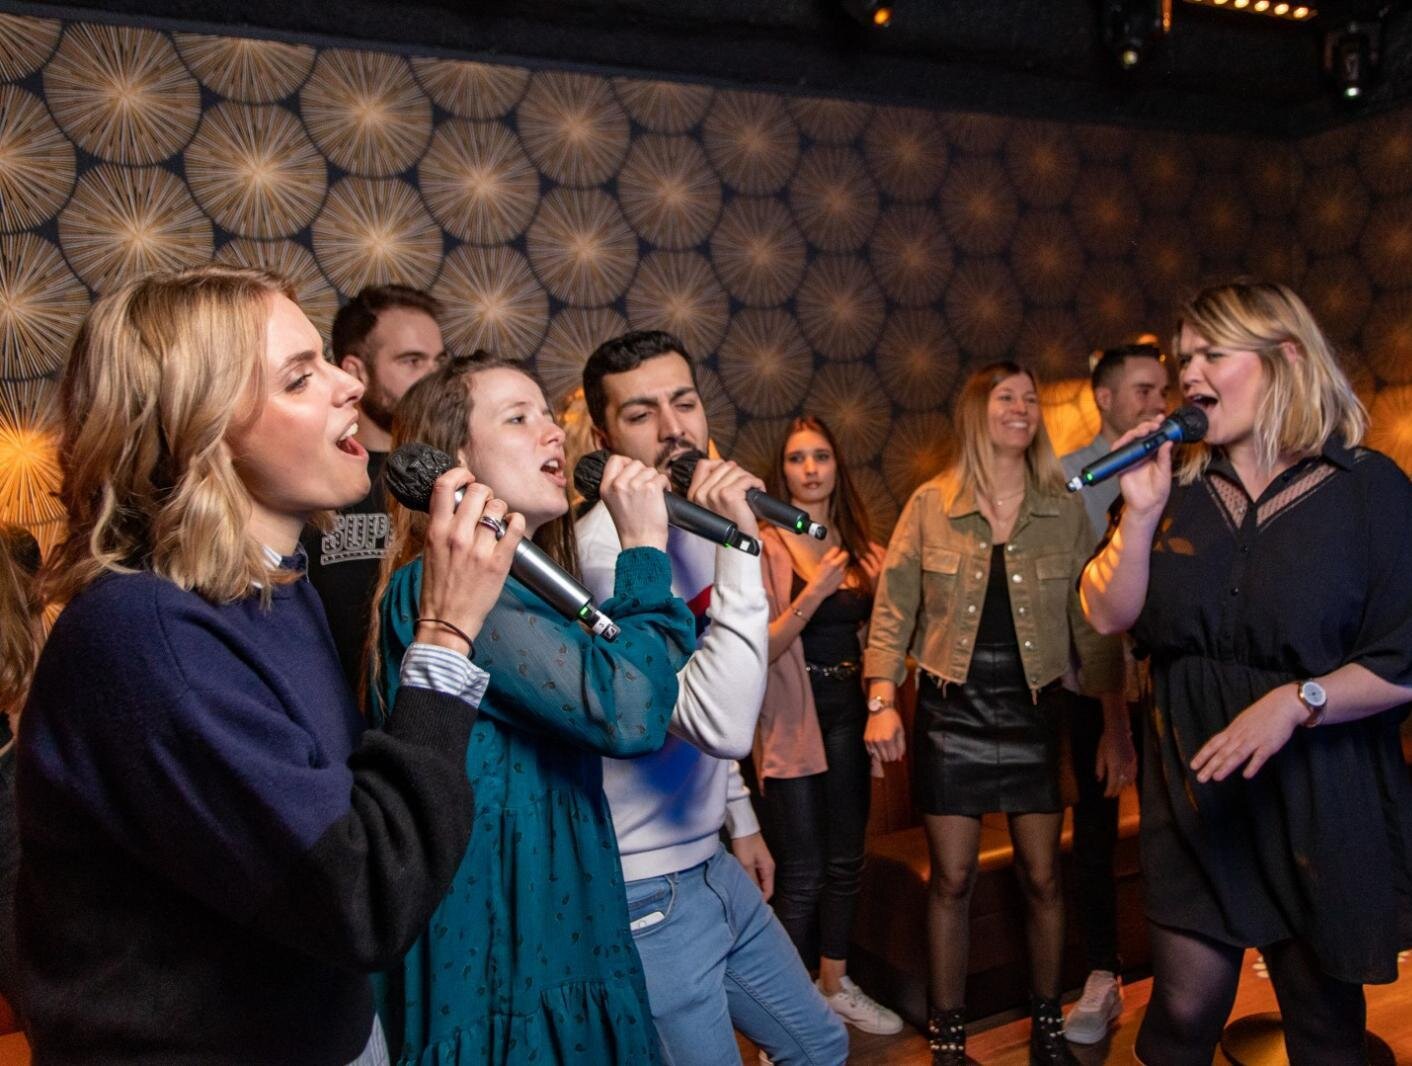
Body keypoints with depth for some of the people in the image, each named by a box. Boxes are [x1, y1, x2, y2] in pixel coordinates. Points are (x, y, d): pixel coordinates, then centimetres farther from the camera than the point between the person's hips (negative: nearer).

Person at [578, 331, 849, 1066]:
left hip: (711, 865, 9)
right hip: (649, 894, -9)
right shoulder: (606, 546, -24)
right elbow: (723, 725, -33)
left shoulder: (695, 525, 5)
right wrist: (741, 548, -32)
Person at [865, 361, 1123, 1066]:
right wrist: (881, 700, -7)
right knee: (951, 879, 5)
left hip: (1032, 710, 2)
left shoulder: (1064, 510, 2)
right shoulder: (930, 504, -2)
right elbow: (893, 608, 0)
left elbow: (1091, 617, 4)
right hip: (950, 711, -1)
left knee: (1042, 876, 8)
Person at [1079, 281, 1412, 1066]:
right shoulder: (1181, 488, 4)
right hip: (1197, 798, 2)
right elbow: (1111, 616, -2)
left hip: (1322, 803, -2)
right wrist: (1141, 514, -13)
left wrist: (1297, 701, -23)